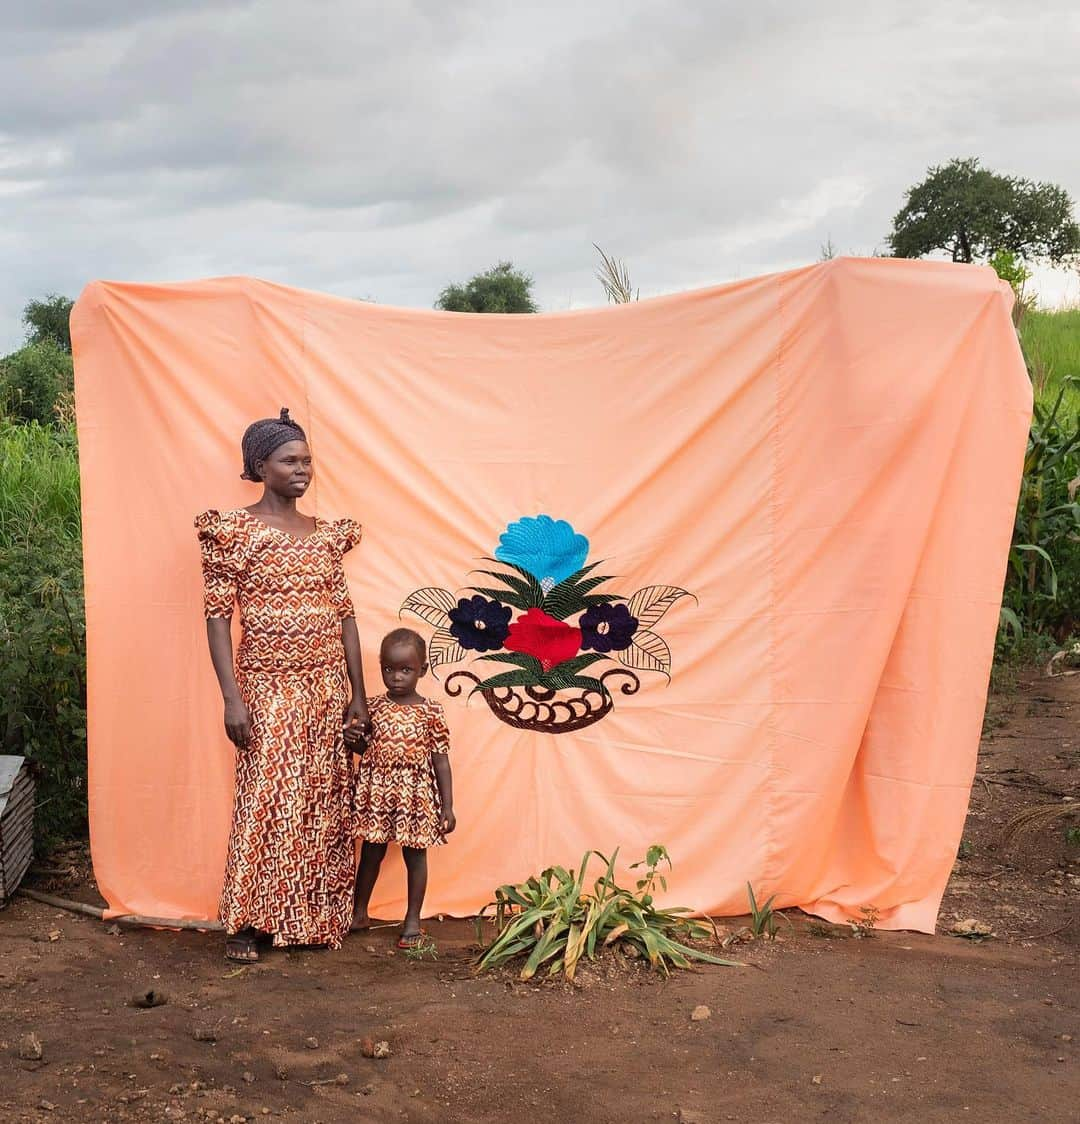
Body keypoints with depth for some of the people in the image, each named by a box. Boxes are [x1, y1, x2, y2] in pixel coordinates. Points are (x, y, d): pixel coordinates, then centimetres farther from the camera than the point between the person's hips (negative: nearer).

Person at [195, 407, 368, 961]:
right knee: (265, 802, -5)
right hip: (269, 688, -5)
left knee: (324, 804, 8)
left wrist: (358, 694, 7)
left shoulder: (326, 534, 11)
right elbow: (217, 615, -8)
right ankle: (248, 922, 7)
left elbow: (344, 613, 10)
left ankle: (318, 914, 20)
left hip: (328, 688, 5)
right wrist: (232, 697, -16)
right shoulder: (234, 531, -5)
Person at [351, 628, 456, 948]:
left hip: (416, 795, -1)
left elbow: (441, 759, -3)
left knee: (415, 855, 8)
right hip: (376, 793, 2)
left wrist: (447, 805, -4)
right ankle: (359, 913, 29)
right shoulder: (372, 708, 0)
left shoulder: (431, 712, -5)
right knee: (371, 853, 13)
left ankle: (413, 920, 21)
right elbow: (360, 747, 5)